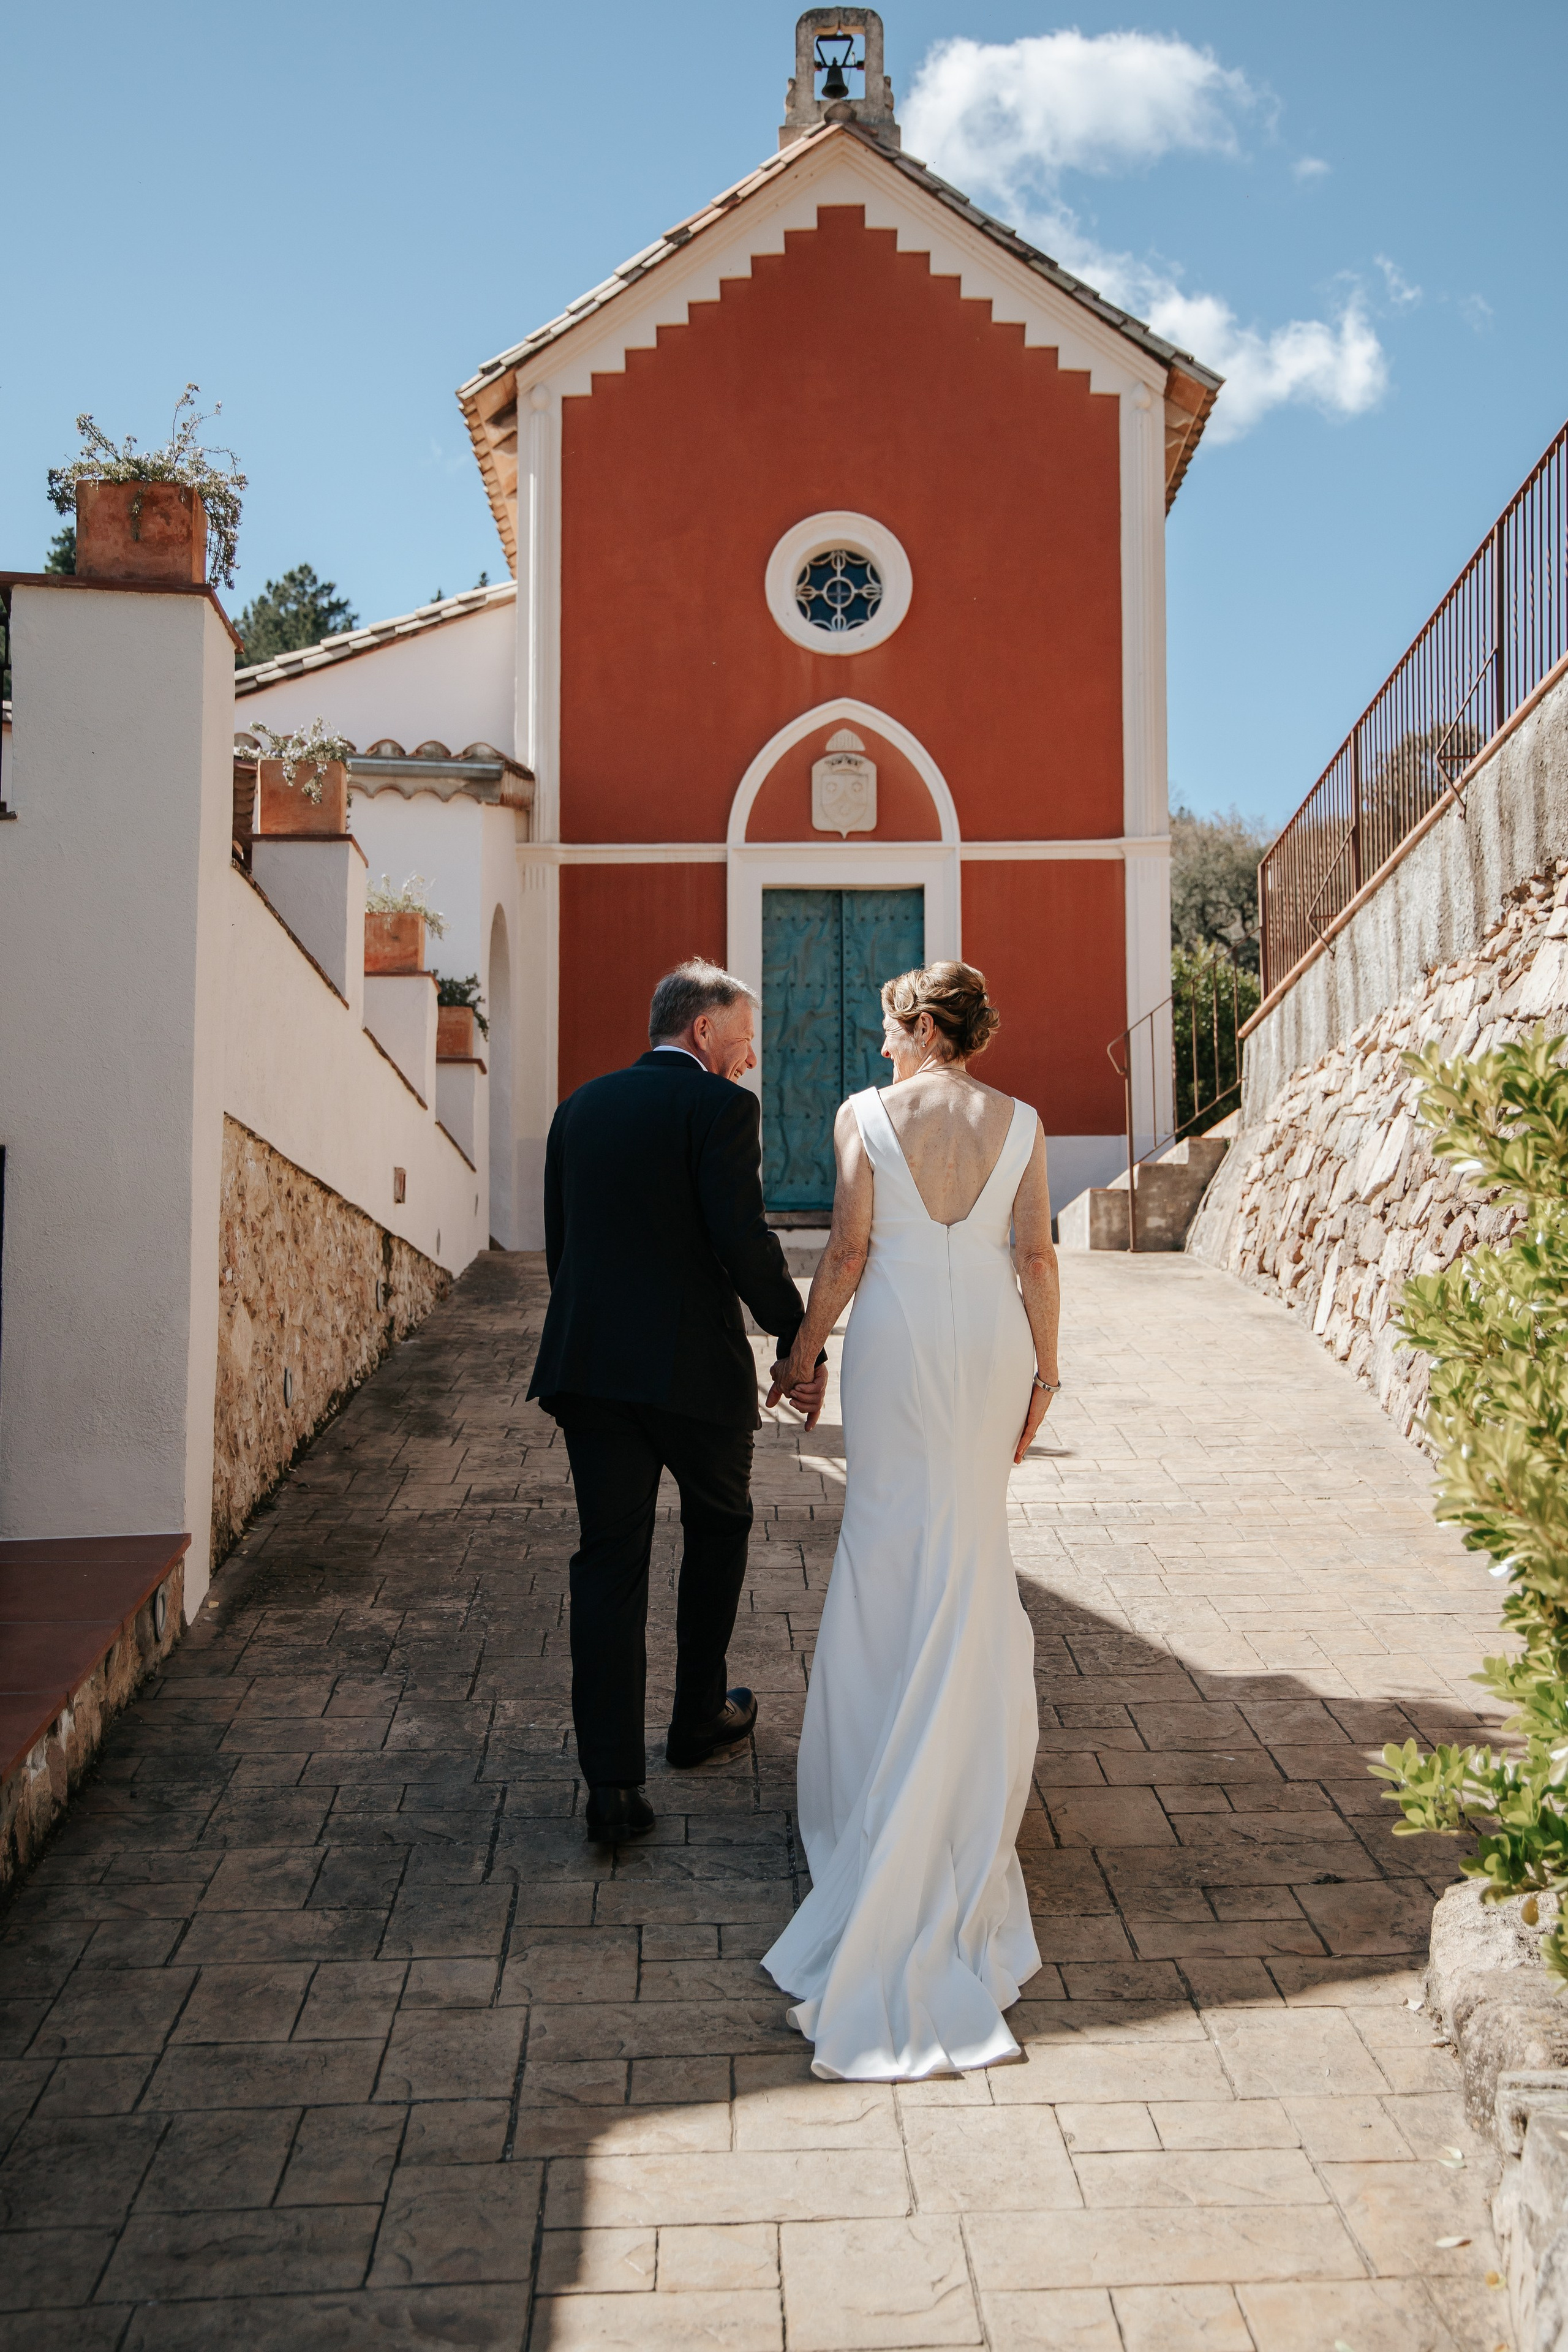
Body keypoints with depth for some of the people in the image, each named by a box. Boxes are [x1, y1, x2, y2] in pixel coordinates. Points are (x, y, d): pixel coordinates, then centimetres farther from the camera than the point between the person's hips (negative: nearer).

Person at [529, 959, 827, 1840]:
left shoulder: (581, 1107, 13)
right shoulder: (721, 1105, -6)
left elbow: (560, 1242, 16)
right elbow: (745, 1240, -16)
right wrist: (801, 1346, -7)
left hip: (588, 1365, 5)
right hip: (695, 1368, -4)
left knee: (609, 1559, 4)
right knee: (720, 1524, 20)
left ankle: (614, 1781, -2)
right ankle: (699, 1717, 33)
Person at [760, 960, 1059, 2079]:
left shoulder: (867, 1116, -8)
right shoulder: (1021, 1124, -1)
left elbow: (849, 1249, -8)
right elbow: (1035, 1256, -1)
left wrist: (802, 1351, 3)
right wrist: (1043, 1373, 7)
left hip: (899, 1338, -2)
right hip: (991, 1341, 3)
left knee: (896, 1539, 9)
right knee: (973, 1539, 15)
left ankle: (889, 1774, 16)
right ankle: (969, 1761, 27)